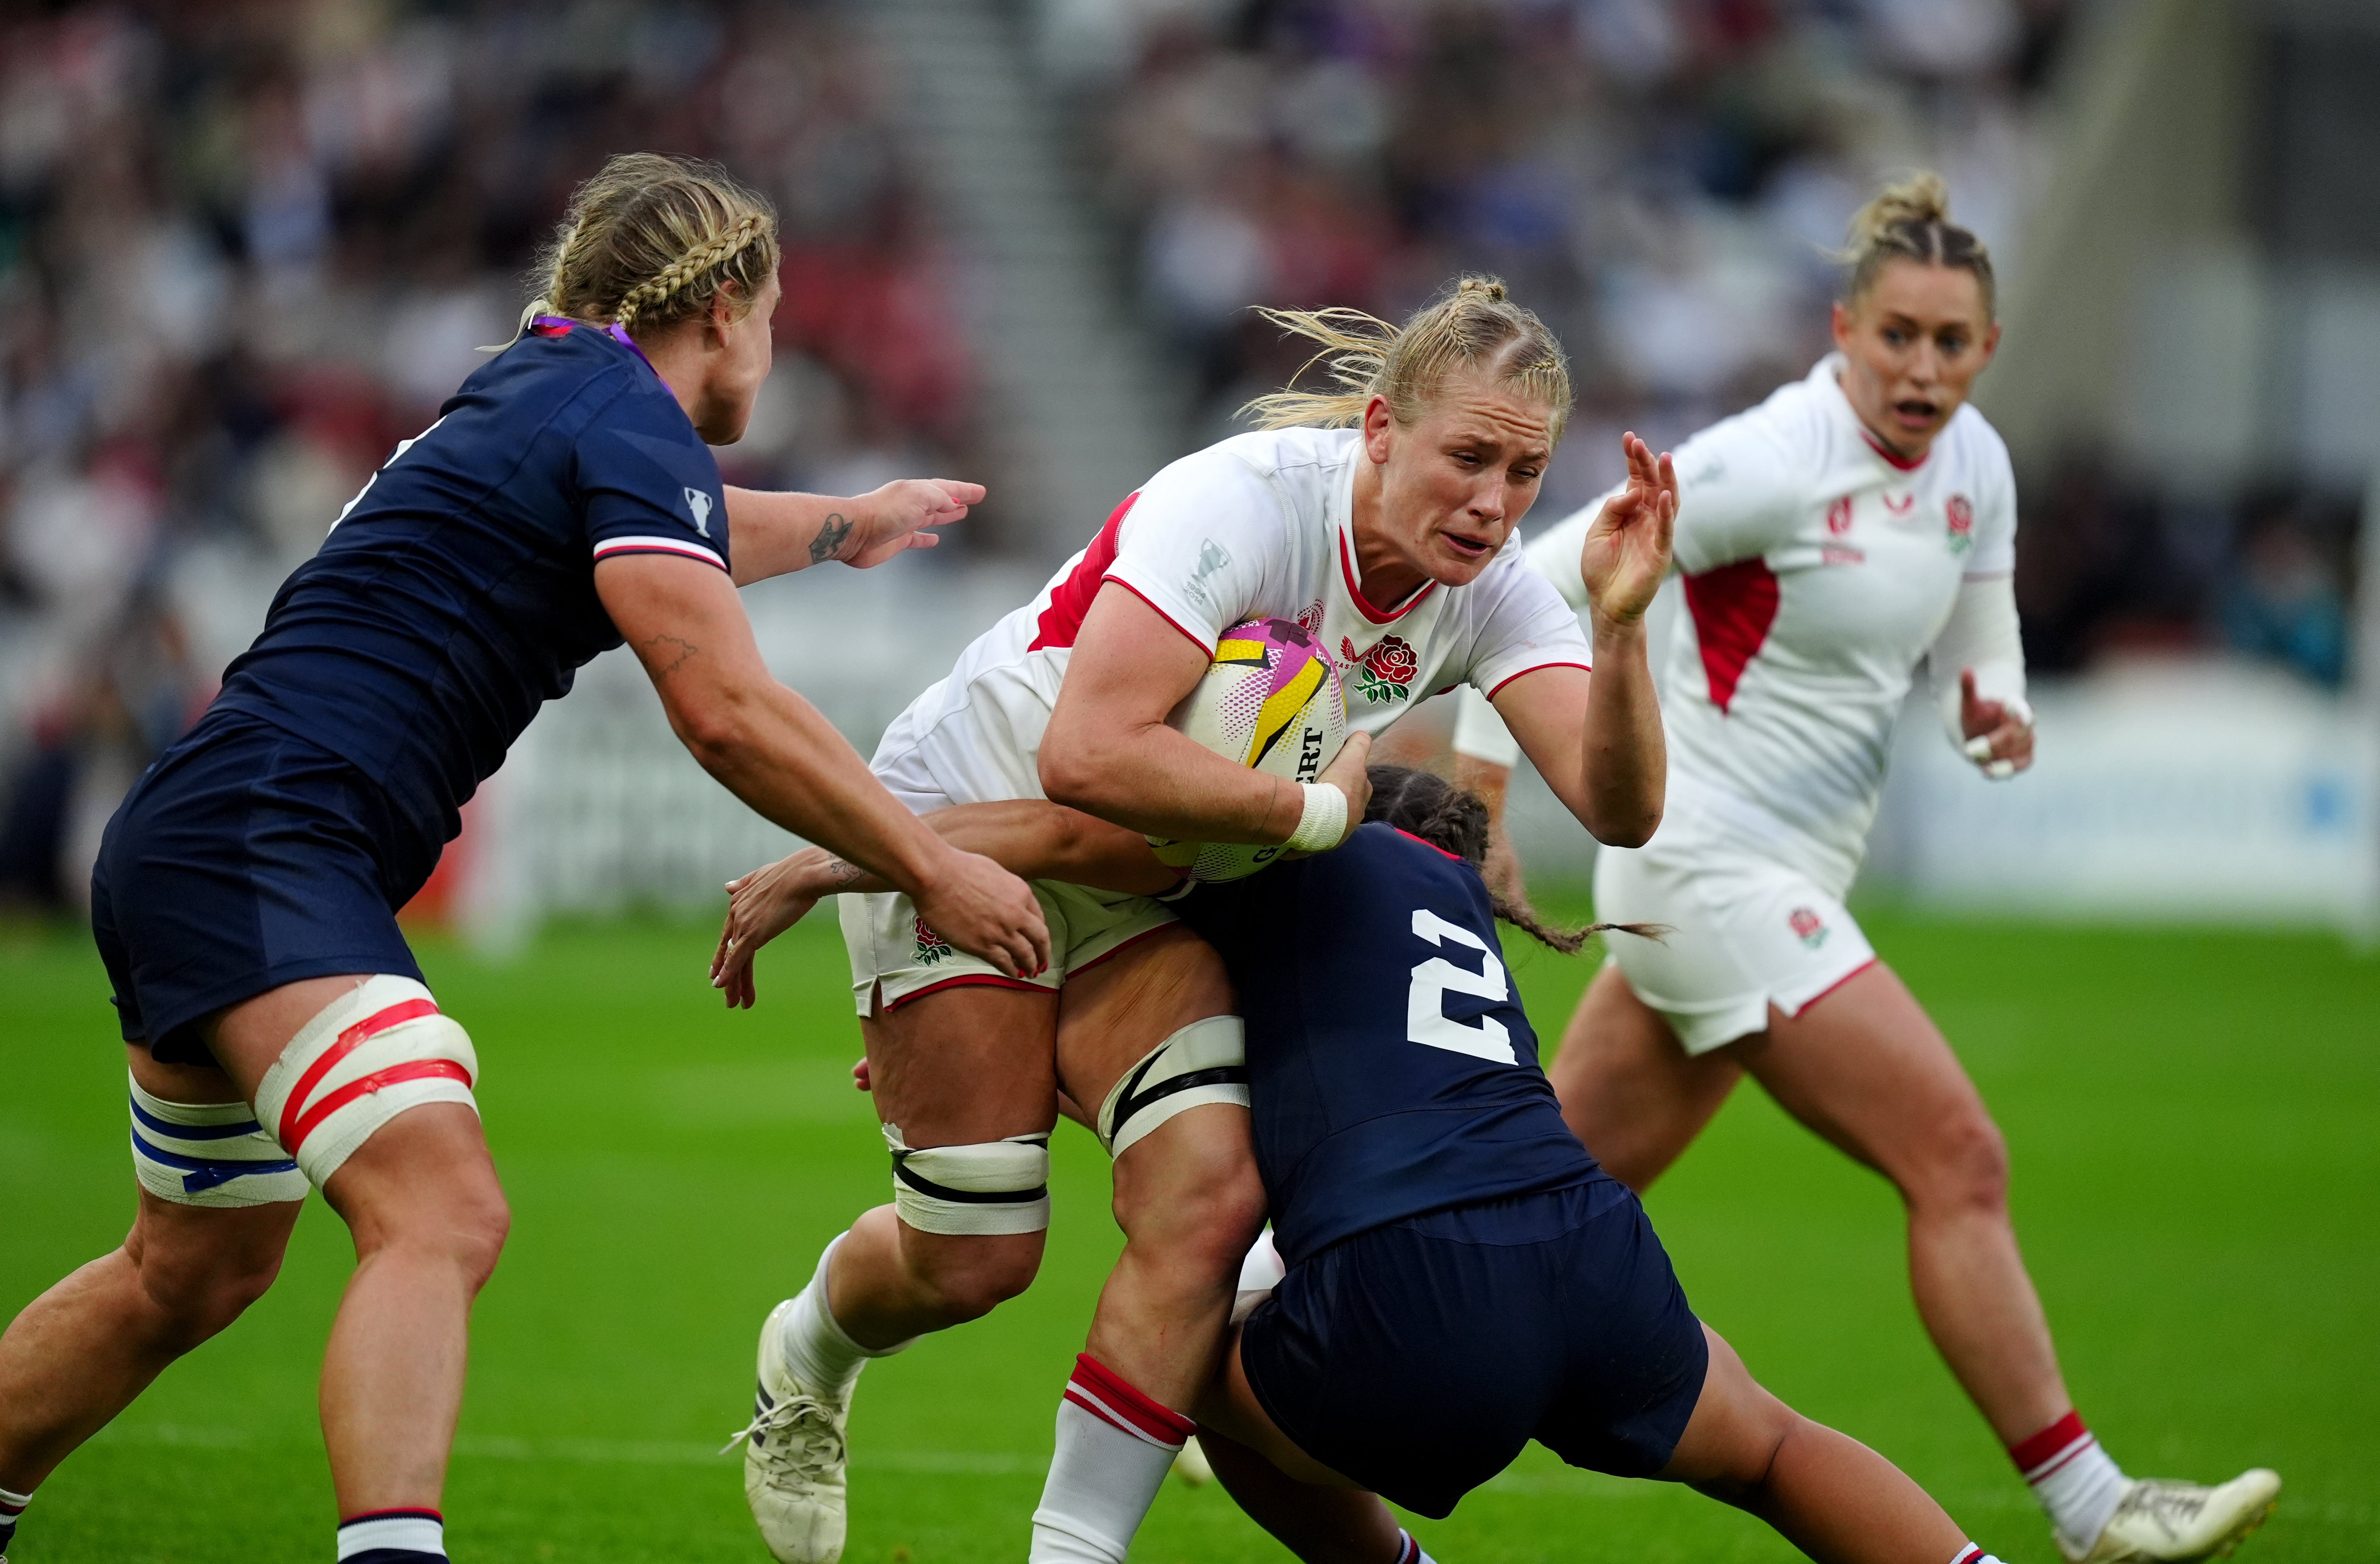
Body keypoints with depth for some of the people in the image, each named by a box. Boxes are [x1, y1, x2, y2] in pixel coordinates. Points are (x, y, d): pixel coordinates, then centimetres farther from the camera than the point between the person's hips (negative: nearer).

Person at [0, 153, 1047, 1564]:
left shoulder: (545, 392, 20)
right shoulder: (629, 422, -9)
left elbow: (657, 538, 45)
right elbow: (726, 711, -18)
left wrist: (839, 526, 62)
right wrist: (933, 870, -10)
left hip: (189, 852, 10)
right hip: (267, 855, -10)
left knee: (198, 1274, 23)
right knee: (441, 1217, -26)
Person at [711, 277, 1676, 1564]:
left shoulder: (1487, 592, -13)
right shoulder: (1245, 502, -31)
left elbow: (1619, 807, -24)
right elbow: (1086, 754, -40)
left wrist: (1620, 626, -41)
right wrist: (1318, 810, -31)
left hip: (1139, 893, 5)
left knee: (1213, 1200, -18)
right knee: (971, 1259, -2)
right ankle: (806, 1358, 35)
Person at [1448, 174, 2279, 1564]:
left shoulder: (1975, 467, 5)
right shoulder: (1774, 465, -18)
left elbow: (1975, 652, 16)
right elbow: (1542, 576, -15)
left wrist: (1998, 718, -7)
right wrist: (1482, 771, -19)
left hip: (1787, 879, 8)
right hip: (1711, 866, -8)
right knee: (1960, 1161, -11)